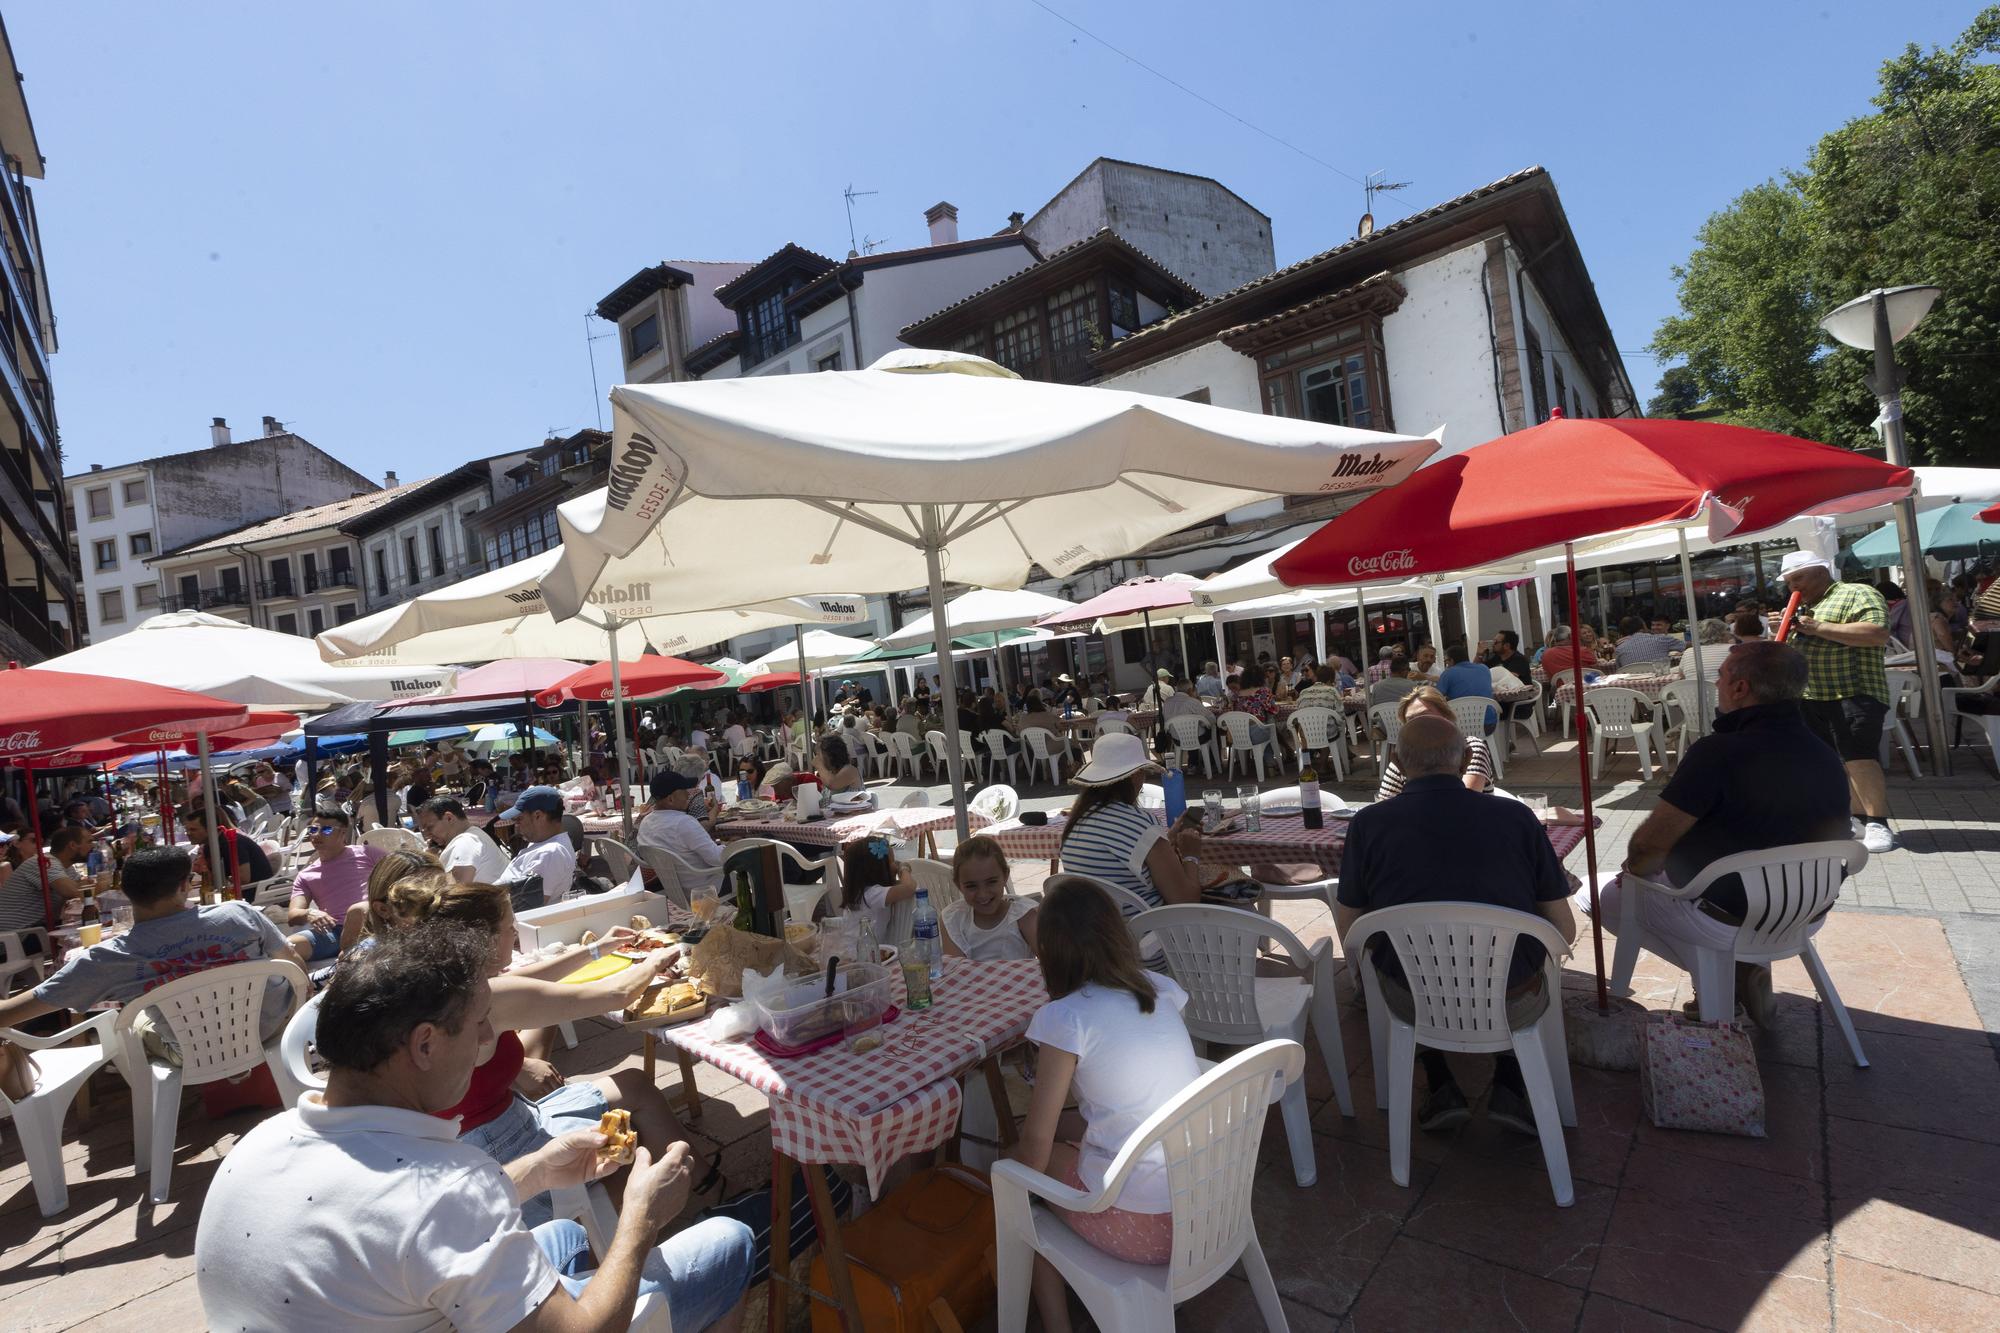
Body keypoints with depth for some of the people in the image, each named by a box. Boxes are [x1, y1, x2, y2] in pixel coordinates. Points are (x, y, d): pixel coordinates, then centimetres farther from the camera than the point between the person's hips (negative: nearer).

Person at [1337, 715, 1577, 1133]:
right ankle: (1509, 1088, 19)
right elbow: (1564, 931, 0)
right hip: (1512, 1008, 1)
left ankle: (1442, 1087, 21)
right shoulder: (1517, 817, -8)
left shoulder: (1368, 824, -10)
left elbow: (1350, 933, -1)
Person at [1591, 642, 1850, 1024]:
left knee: (1609, 896, 10)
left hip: (1728, 921, -7)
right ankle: (1745, 968, 16)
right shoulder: (1828, 758, -3)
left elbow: (1648, 846, -23)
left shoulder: (1719, 753, -27)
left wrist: (1637, 869, 0)